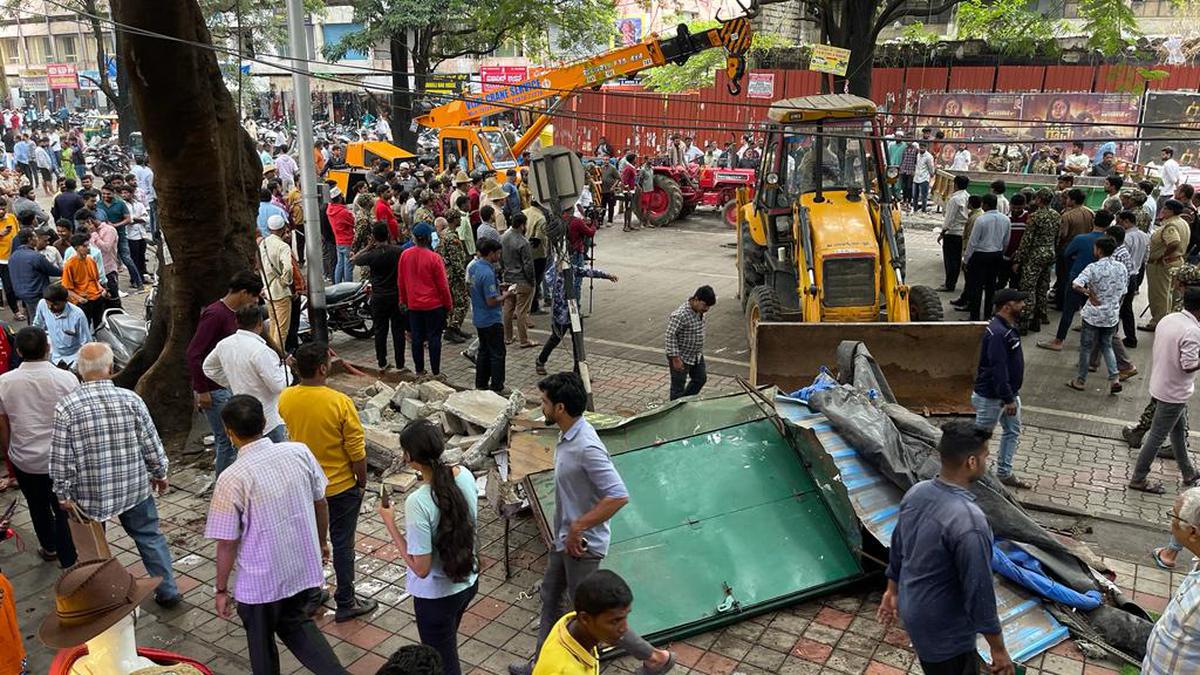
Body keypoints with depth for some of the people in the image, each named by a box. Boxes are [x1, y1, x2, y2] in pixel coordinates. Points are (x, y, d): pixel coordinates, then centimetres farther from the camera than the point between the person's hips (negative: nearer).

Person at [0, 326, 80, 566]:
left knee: (38, 506, 23)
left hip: (24, 461, 2)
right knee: (64, 510, 10)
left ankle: (49, 548, 43)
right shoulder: (66, 379, -15)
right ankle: (69, 561, 16)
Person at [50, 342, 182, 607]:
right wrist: (159, 474, 10)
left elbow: (61, 457, -11)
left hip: (90, 494, -1)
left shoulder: (66, 406, -15)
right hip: (135, 487, 1)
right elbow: (151, 444, -5)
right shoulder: (131, 399, -11)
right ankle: (167, 592, 20)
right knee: (150, 537, 15)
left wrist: (64, 494, 1)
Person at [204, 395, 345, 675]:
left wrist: (221, 589, 0)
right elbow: (320, 502, 3)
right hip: (305, 568, 5)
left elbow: (227, 543, -15)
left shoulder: (232, 479, -22)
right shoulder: (299, 452, -9)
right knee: (295, 623, 28)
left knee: (262, 644, 20)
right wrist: (320, 543, 20)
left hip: (261, 582, -4)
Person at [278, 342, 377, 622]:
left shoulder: (285, 399, -10)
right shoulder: (339, 402, -24)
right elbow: (357, 451, -17)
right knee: (342, 545, 9)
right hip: (340, 488, -4)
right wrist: (362, 481, -1)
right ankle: (346, 603, 21)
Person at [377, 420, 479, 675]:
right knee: (445, 646, 32)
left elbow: (421, 568, -24)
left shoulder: (418, 502, -31)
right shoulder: (465, 475, -11)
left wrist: (390, 524, -17)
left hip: (436, 595, -7)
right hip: (468, 581, 7)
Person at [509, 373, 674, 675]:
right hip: (564, 538, 9)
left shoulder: (586, 447, -31)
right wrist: (566, 528, 17)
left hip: (582, 544, -9)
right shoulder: (569, 434, -2)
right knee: (550, 597, 22)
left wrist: (578, 528, -26)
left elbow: (618, 496, -35)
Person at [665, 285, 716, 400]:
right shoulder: (680, 315, -30)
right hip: (681, 358, -9)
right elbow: (670, 336, -26)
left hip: (696, 355, 9)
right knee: (678, 387, 4)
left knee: (700, 379, 22)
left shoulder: (699, 311, -3)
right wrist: (675, 359, -24)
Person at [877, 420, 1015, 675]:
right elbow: (979, 592, -25)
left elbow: (897, 549, 6)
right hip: (945, 631, -7)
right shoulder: (969, 522, -33)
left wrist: (892, 590, 21)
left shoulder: (916, 492, -8)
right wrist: (999, 649, -12)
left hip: (911, 609, 8)